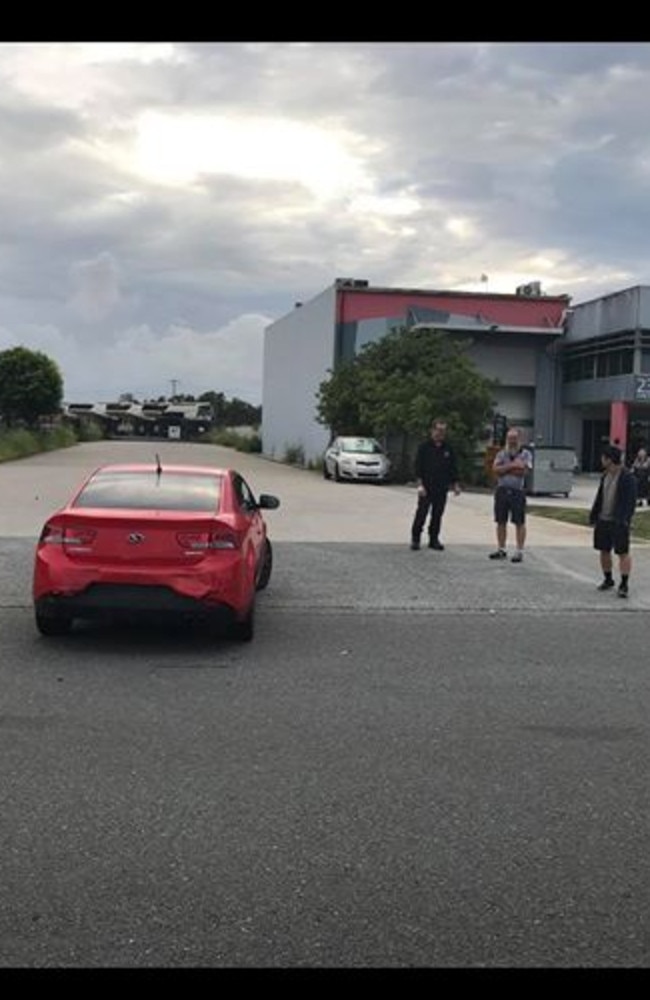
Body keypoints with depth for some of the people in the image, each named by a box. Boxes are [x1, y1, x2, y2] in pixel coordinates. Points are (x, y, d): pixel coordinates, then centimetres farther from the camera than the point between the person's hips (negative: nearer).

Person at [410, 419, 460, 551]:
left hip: (442, 489, 4)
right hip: (426, 488, -4)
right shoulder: (424, 447, -1)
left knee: (437, 514, 6)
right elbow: (418, 467, -4)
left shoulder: (448, 449, 11)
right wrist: (420, 484, -12)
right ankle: (415, 538, 5)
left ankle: (434, 539, 15)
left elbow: (453, 468, 15)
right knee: (421, 513, -4)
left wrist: (455, 485, 9)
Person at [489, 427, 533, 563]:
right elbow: (495, 469, -3)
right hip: (502, 490, 4)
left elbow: (522, 471, -13)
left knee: (519, 522, -3)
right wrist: (512, 466, -11)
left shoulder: (525, 454, 2)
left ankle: (519, 551, 1)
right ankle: (501, 549, 18)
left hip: (517, 491, -4)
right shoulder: (501, 453, 13)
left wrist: (504, 469, -6)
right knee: (501, 521, 8)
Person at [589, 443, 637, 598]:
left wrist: (624, 520, -21)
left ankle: (624, 584, 0)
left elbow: (631, 501, -15)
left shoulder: (628, 477, -12)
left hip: (618, 522, -8)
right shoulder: (605, 475, 11)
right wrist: (593, 515, 14)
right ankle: (608, 580, 27)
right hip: (603, 520, 8)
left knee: (623, 553, -3)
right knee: (604, 551, 13)